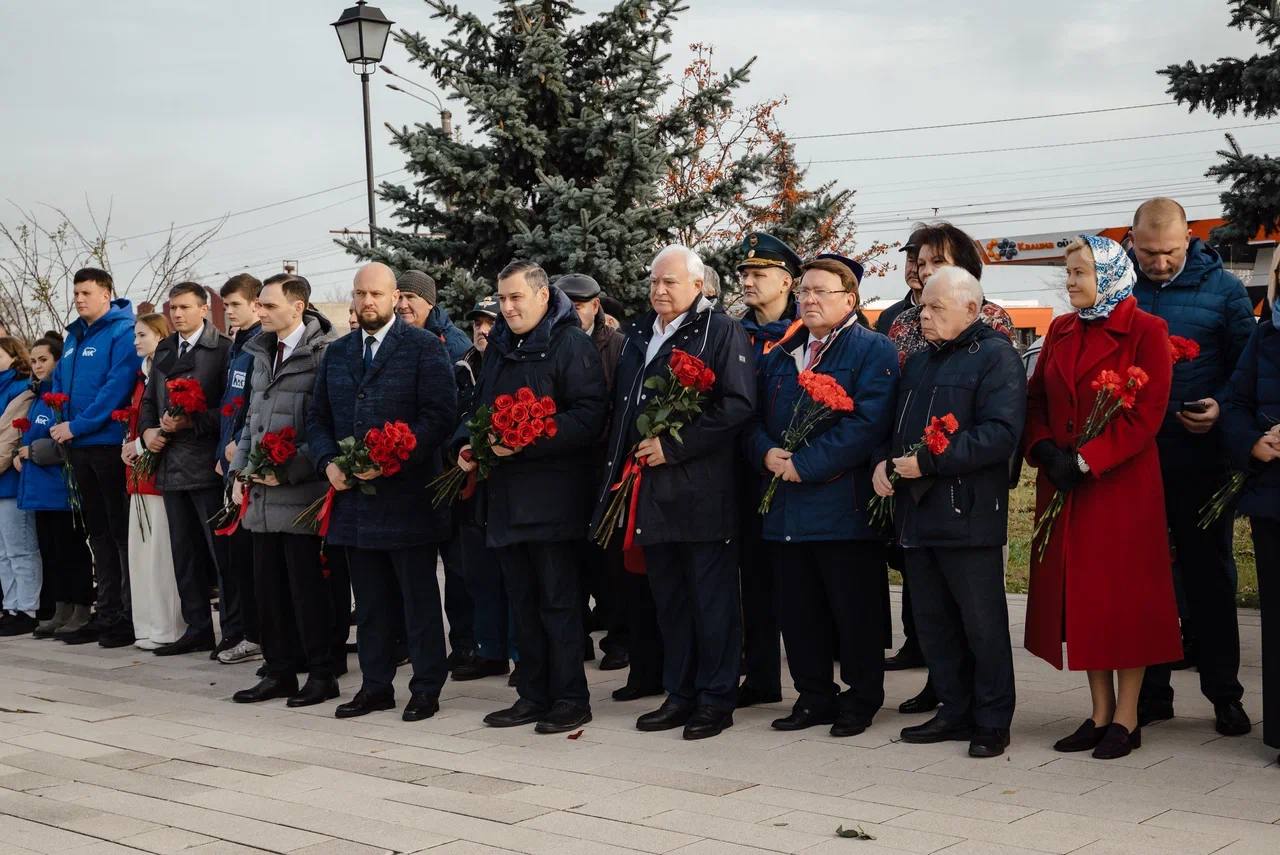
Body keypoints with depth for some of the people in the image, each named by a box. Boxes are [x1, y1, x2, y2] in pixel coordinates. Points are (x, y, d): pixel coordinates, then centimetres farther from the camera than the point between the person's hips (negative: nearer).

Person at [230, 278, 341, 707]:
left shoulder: (323, 354, -10)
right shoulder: (261, 355, 16)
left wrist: (288, 470, -14)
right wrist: (239, 472, 12)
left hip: (301, 494, -7)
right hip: (261, 495, 8)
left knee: (308, 587, -1)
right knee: (268, 585, 11)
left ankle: (322, 674, 10)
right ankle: (280, 672, 20)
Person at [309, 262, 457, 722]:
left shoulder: (424, 347, -3)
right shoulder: (336, 353, 15)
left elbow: (440, 414, -11)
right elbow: (318, 418, 17)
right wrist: (328, 463, -2)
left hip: (407, 494, -5)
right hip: (354, 495, 5)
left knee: (419, 598, 2)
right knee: (370, 601, 12)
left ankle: (426, 688, 10)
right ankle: (375, 686, 20)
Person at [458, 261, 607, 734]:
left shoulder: (570, 344, -7)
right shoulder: (498, 347, 17)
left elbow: (590, 415, -17)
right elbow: (479, 407, 28)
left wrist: (528, 442, -23)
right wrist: (466, 445, 8)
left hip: (550, 495, -8)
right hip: (504, 495, 8)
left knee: (558, 601, -3)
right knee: (522, 601, 12)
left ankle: (570, 699, 5)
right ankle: (533, 695, 20)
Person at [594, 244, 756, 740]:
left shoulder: (722, 332, -5)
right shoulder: (638, 335, 17)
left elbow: (738, 405, -15)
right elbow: (620, 405, 25)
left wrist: (674, 446, -17)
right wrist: (622, 464, 13)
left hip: (702, 492, -7)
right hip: (650, 489, 7)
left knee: (712, 598, -1)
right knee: (668, 599, 12)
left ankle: (716, 699, 8)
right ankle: (680, 694, 21)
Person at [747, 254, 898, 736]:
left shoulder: (873, 352, -5)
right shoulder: (780, 354, 18)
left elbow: (867, 423, -18)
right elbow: (754, 415, 15)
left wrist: (804, 464, -20)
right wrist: (766, 453, -7)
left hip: (843, 504, -6)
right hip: (786, 509, 7)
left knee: (854, 607, 2)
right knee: (797, 608, 11)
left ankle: (861, 697, 16)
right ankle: (814, 696, 22)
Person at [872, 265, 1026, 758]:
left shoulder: (995, 356, -7)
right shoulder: (919, 362, 20)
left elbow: (1001, 434, -19)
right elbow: (897, 425, 24)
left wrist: (928, 461, -21)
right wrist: (884, 463, 2)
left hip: (969, 514, -8)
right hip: (917, 513, 8)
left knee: (982, 624, 0)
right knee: (932, 621, 12)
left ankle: (992, 722, 9)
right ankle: (955, 712, 22)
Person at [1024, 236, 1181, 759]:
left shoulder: (1145, 331, -6)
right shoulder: (1061, 331, 12)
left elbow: (1146, 414, -13)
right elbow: (1035, 401, 10)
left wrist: (1086, 460, -18)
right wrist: (1045, 450, -9)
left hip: (1122, 484, -6)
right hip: (1062, 486, 6)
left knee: (1125, 597, 1)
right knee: (1080, 596, 8)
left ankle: (1126, 720, 9)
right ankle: (1100, 714, 18)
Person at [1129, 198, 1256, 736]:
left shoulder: (1220, 287, 0)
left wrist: (1220, 409, -14)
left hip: (1199, 455, -1)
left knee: (1209, 575, 7)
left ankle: (1224, 695, 17)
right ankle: (1150, 692, 19)